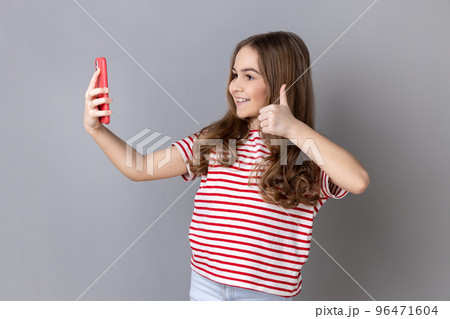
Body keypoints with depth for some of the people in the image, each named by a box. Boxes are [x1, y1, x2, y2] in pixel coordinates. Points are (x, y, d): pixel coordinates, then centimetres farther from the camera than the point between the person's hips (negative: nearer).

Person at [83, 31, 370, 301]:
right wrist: (96, 129, -9)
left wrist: (295, 128, -26)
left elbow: (358, 181, -28)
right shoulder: (214, 140, 2)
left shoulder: (310, 157, -7)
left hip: (269, 293, -2)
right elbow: (140, 168, 2)